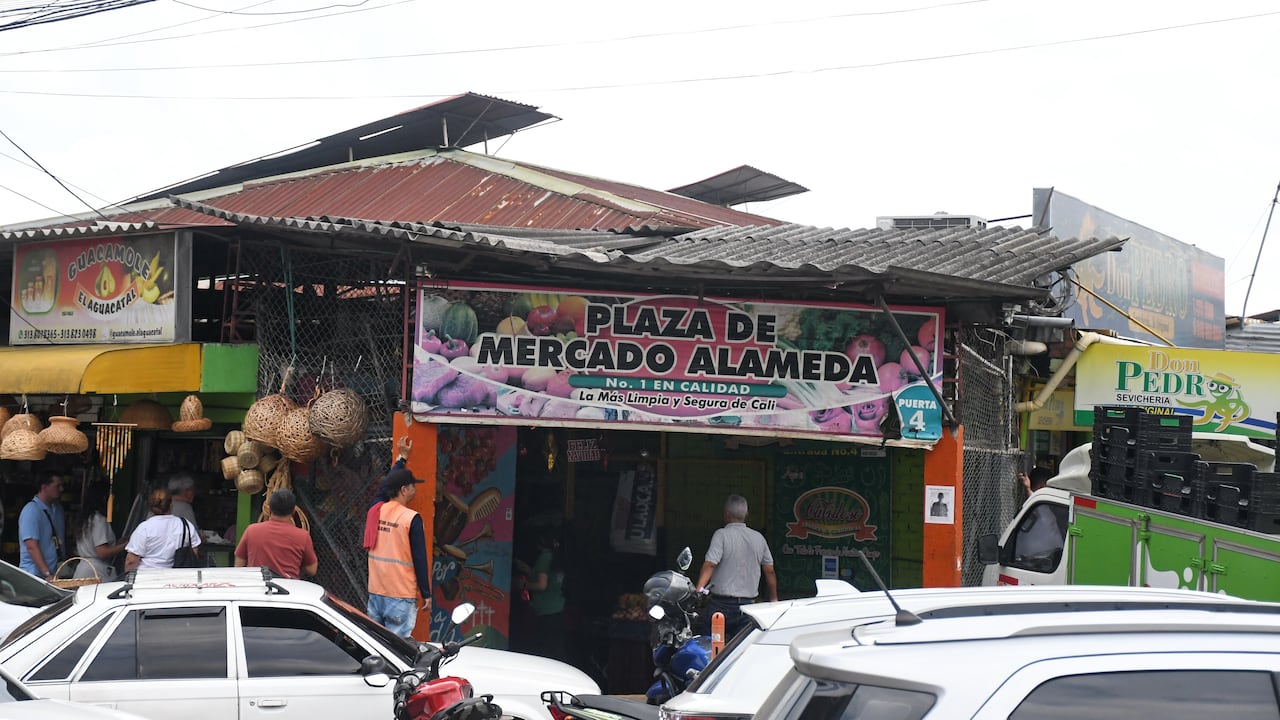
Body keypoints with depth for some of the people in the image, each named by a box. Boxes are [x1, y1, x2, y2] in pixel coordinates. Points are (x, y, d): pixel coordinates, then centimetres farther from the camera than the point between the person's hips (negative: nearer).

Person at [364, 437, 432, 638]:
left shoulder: (376, 510, 6)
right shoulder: (411, 519, -11)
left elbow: (385, 487, 28)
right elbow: (420, 559, -9)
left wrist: (401, 458, 39)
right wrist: (426, 595, -3)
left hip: (375, 593, 6)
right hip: (401, 598, -6)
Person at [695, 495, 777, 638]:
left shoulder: (722, 535, -6)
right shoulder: (759, 538, 9)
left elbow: (710, 564, -20)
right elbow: (769, 571, 16)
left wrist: (698, 589, -26)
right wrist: (774, 599, 27)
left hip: (721, 604, -4)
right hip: (748, 603, 4)